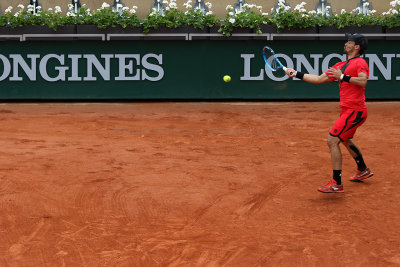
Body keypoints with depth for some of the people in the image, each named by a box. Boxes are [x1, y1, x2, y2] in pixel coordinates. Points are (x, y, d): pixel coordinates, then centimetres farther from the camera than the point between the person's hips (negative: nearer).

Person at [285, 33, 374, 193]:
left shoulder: (360, 63, -10)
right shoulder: (340, 66, 16)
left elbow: (363, 81, -28)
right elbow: (319, 79, 18)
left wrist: (343, 76, -29)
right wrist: (297, 74, 16)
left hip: (354, 111, -10)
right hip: (347, 109, 10)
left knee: (332, 141, -16)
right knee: (346, 140, 29)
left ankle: (336, 184, -14)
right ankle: (363, 171, 49)